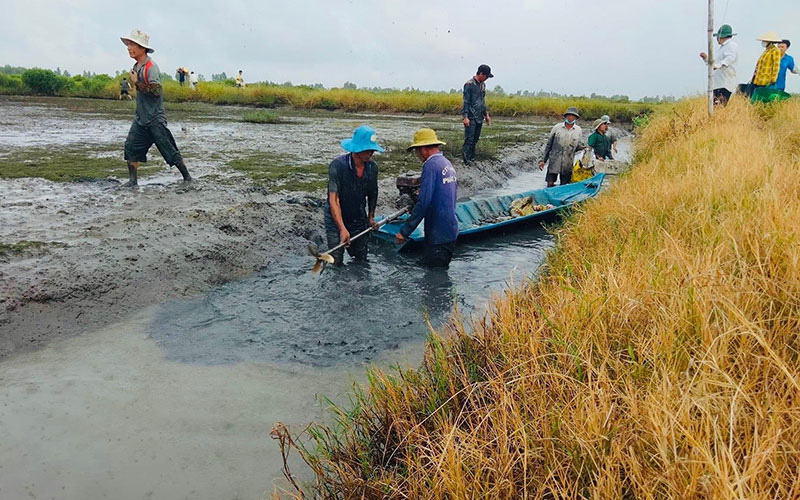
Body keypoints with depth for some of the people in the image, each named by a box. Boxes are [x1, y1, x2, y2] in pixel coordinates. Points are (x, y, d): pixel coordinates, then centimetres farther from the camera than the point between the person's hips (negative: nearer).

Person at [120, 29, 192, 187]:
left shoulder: (151, 67, -16)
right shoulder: (137, 66, 12)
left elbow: (155, 90, -26)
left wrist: (136, 82, -19)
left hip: (155, 119, -8)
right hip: (141, 118, 8)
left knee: (169, 150, -2)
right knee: (131, 146, 1)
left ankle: (187, 177, 12)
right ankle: (132, 180, 8)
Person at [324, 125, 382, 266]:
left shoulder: (372, 167, -5)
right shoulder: (337, 166, -21)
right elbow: (333, 199, -25)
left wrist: (371, 216, 15)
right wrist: (342, 229, -32)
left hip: (360, 221, 5)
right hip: (337, 222, -5)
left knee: (361, 261, 13)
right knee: (336, 263, -3)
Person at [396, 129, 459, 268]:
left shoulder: (431, 165, -16)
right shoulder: (447, 163, 12)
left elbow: (423, 203, -23)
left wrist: (404, 231, -21)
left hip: (438, 234, -10)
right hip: (451, 230, 10)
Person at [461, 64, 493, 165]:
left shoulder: (483, 84, 13)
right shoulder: (469, 84, -11)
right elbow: (466, 102, -14)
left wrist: (486, 114, 20)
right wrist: (465, 117, -19)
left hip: (479, 118, 8)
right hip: (471, 118, -8)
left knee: (475, 139, 11)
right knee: (469, 139, -8)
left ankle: (472, 158, 19)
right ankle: (466, 161, -5)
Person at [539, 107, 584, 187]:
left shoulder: (578, 130, 6)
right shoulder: (557, 127, 2)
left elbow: (578, 145, 16)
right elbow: (549, 144, 6)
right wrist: (543, 160, 3)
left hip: (568, 164, 2)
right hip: (554, 161, -2)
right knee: (550, 184, -4)